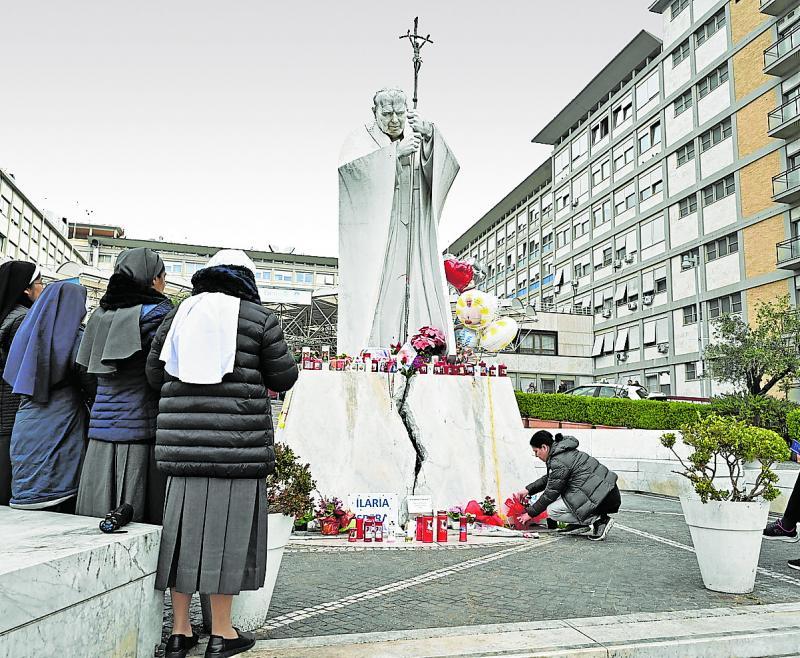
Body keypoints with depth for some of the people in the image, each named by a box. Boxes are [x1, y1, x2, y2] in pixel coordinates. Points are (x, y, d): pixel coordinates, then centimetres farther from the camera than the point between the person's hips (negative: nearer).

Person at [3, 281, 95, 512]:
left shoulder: (29, 331, 10)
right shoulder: (74, 337, -9)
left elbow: (12, 378, 19)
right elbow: (93, 387, -8)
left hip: (26, 430, 6)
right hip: (60, 430, -6)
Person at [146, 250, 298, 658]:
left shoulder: (179, 314, 12)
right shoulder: (257, 317, 0)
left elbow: (155, 373, 14)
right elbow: (284, 378, 1)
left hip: (185, 439, 4)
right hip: (237, 439, -4)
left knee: (186, 525, 10)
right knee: (226, 527, 3)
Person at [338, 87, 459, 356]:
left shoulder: (418, 141, 16)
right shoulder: (361, 139, 8)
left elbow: (447, 169, -3)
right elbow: (348, 167, -15)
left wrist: (428, 137, -20)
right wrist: (395, 152, -22)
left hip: (413, 240, 3)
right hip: (372, 241, -3)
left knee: (419, 298, -5)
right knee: (372, 300, -12)